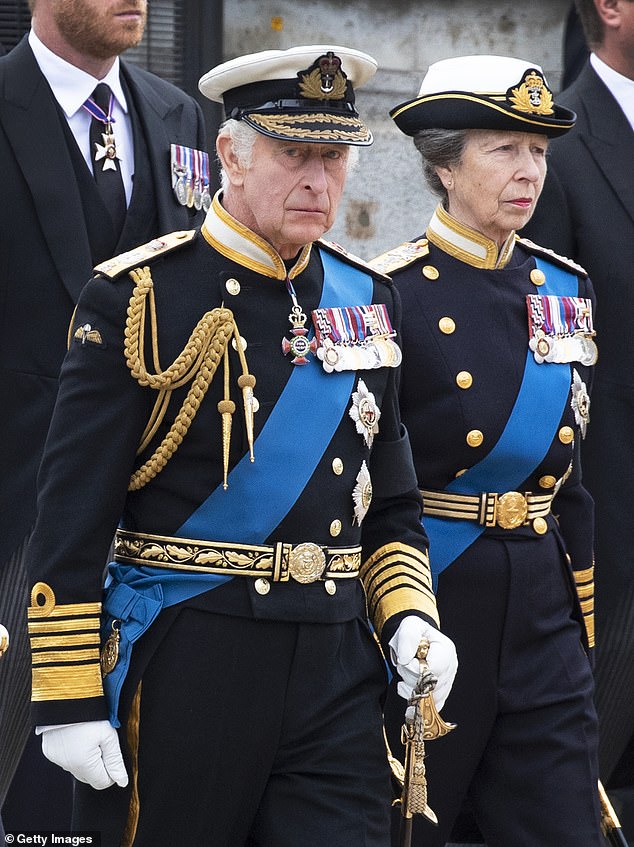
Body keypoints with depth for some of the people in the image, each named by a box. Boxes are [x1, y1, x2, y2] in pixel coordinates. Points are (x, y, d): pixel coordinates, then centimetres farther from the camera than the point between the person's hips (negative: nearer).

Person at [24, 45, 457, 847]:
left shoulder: (366, 299, 10)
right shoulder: (137, 299, -7)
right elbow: (71, 514, -9)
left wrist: (408, 616, 2)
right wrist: (68, 701, -11)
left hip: (336, 667, 4)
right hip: (183, 667, -4)